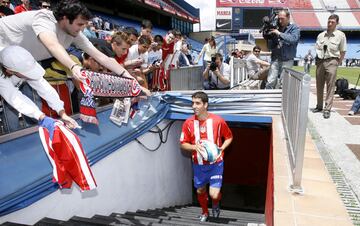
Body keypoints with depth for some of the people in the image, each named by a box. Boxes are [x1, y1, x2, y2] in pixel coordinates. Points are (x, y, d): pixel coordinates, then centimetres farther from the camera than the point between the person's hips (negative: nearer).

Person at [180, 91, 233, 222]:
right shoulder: (188, 123, -9)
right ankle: (205, 212, 48)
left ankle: (216, 204, 32)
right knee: (200, 191, 18)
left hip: (215, 164, -2)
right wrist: (194, 147, -20)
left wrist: (221, 148, -14)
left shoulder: (218, 121, -14)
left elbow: (229, 137, 2)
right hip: (198, 165, 3)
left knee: (214, 194, -7)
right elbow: (183, 144, -1)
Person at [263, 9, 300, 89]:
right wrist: (268, 37, -6)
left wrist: (279, 34, -18)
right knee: (270, 83, -6)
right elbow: (270, 47, 12)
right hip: (275, 59, 2)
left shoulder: (294, 28, 5)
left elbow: (293, 39, -17)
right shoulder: (276, 28, 12)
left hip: (287, 61, -2)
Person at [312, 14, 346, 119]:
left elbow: (343, 52, 1)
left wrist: (337, 63, -3)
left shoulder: (340, 35, -1)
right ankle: (319, 106, 23)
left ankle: (327, 109, -1)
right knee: (319, 85, 10)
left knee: (330, 86, -5)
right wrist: (317, 61, 7)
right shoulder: (321, 35, 8)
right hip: (320, 61, 4)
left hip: (331, 61, -3)